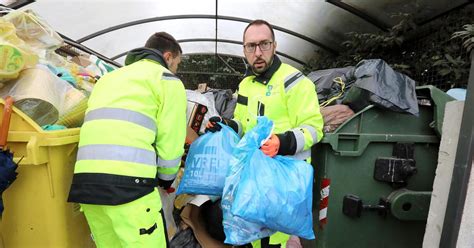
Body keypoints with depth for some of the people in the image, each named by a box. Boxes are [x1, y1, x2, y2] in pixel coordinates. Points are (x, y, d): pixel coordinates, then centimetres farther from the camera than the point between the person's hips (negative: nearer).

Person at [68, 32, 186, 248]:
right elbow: (170, 139, -3)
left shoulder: (109, 78, 29)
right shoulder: (167, 79, 7)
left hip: (85, 182, 8)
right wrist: (166, 179, 13)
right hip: (128, 183, -8)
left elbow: (104, 129, 22)